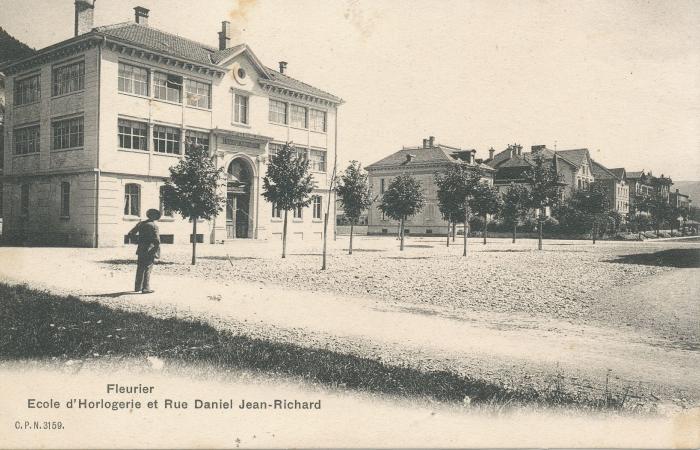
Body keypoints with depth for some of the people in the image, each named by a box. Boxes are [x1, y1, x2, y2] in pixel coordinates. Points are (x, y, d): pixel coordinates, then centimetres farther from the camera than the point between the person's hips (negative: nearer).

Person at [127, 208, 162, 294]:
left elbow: (130, 233, 11)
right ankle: (146, 288, 0)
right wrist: (156, 251, -8)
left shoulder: (140, 224, 7)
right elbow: (157, 240, -17)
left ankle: (137, 287, 24)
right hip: (149, 251, -6)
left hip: (141, 250, 6)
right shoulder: (154, 226, -11)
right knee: (147, 270, -1)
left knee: (140, 269, 15)